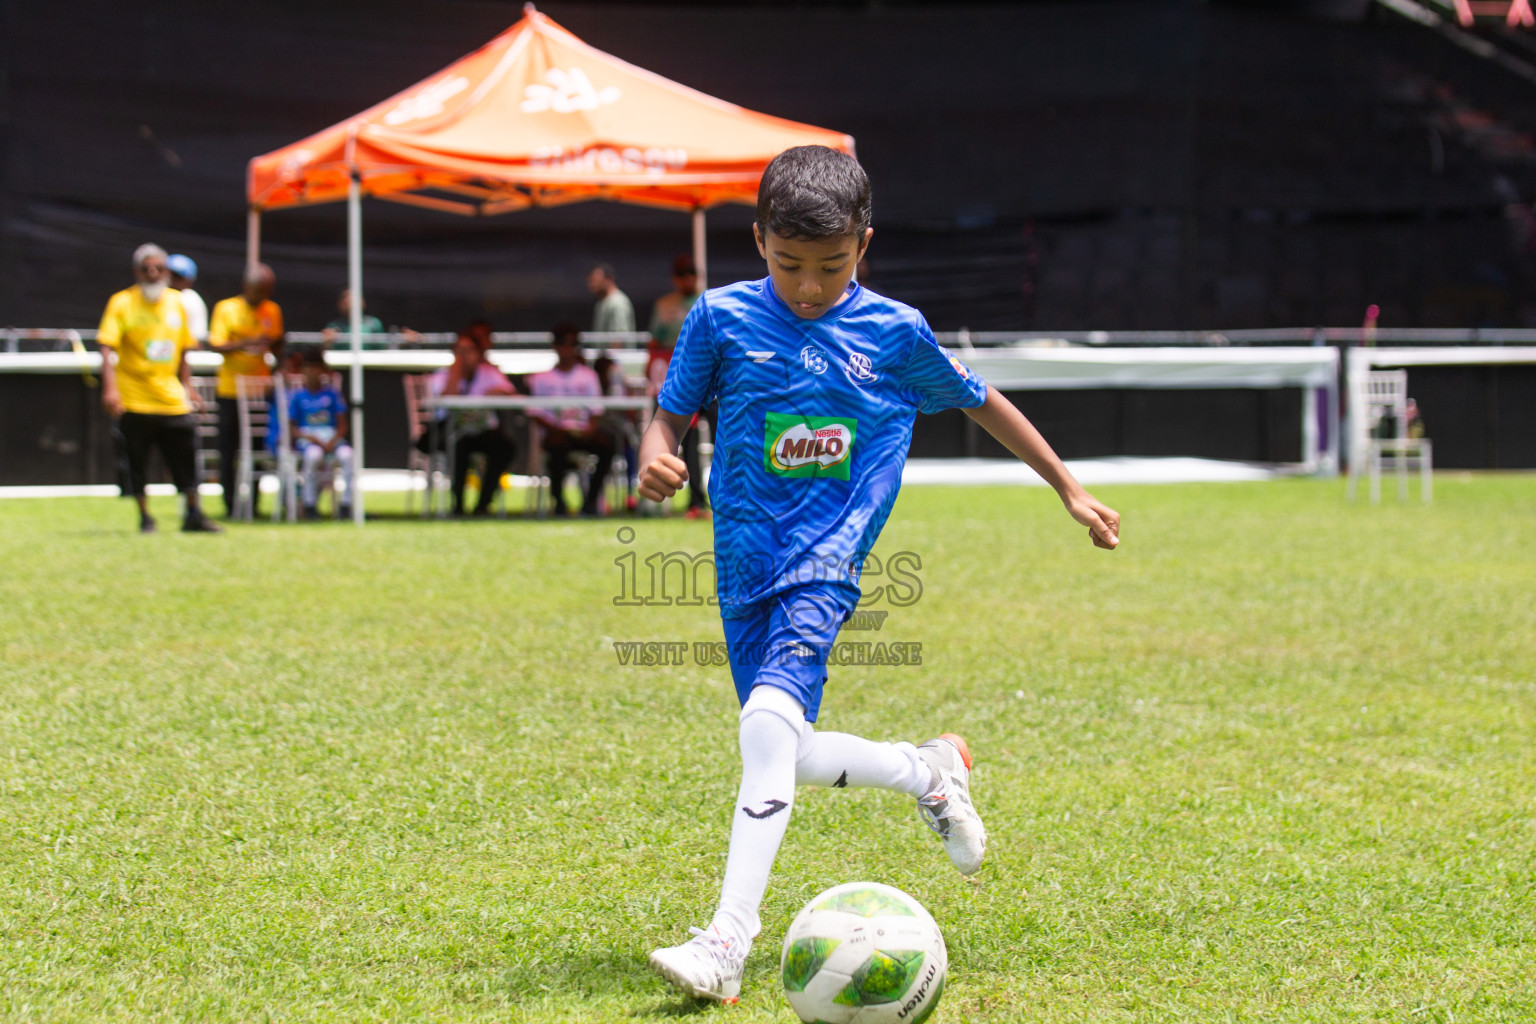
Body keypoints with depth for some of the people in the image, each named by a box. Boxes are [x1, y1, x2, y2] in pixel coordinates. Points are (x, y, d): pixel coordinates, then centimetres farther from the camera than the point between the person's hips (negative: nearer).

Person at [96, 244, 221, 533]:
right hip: (134, 398, -3)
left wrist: (187, 386, 12)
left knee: (185, 454, 1)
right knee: (137, 460, 0)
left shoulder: (176, 302, 8)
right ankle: (144, 517, 12)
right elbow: (107, 347, -15)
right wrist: (110, 388, -26)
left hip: (172, 398, 3)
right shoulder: (122, 303, -6)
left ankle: (193, 515, 12)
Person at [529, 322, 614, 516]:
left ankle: (591, 500, -22)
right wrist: (554, 427, -13)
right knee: (559, 444, -39)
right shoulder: (543, 379, 11)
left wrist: (592, 427, -10)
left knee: (606, 442, -31)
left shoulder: (588, 375, 17)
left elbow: (596, 411, 11)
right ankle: (559, 501, -27)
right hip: (556, 431, -2)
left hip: (583, 431, 2)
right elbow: (537, 413, 5)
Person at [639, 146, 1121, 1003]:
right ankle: (929, 773, 35)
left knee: (770, 718, -27)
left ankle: (727, 945, -31)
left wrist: (1071, 490, 22)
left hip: (827, 558, -4)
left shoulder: (895, 332, 0)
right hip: (747, 564, 4)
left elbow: (980, 402, 15)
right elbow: (671, 414, 8)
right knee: (784, 757, 7)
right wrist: (654, 461, -17)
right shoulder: (722, 318, 0)